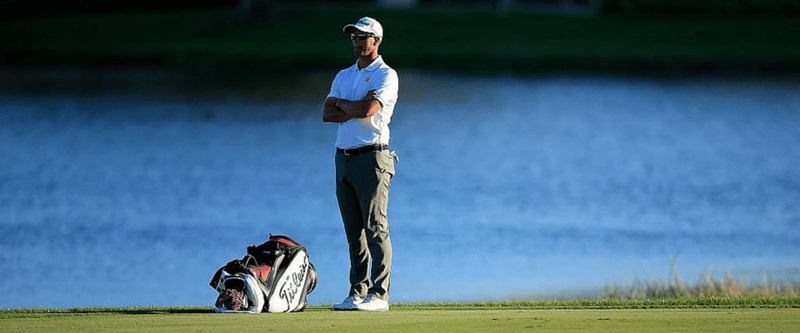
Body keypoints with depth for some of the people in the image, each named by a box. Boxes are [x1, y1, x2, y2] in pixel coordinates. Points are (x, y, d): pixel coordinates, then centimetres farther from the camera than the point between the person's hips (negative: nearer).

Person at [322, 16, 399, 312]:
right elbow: (327, 114, 6)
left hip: (372, 157, -7)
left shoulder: (386, 75, -4)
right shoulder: (343, 76, 18)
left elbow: (368, 110, -18)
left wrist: (342, 104, -1)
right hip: (344, 159, 7)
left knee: (375, 228, -9)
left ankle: (379, 294, -10)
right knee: (354, 231, 7)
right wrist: (357, 109, -8)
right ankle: (357, 293, 10)